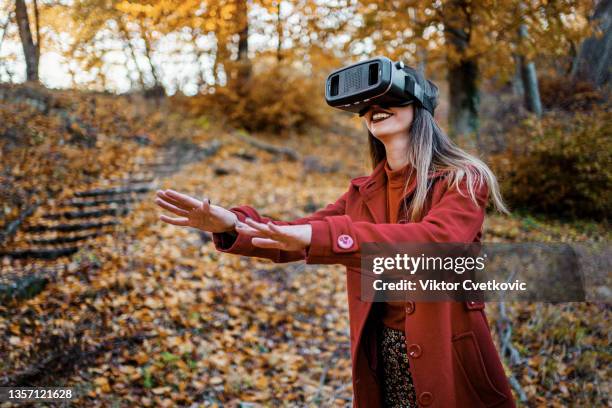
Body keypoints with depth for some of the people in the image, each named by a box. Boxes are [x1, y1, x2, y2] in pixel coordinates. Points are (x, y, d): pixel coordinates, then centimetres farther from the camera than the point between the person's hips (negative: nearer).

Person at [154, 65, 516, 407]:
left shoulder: (463, 180, -9)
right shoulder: (364, 193, 8)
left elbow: (434, 239, -29)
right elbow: (296, 238, 4)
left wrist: (320, 236, -40)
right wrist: (231, 224, -17)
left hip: (448, 357, -5)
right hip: (382, 355, 5)